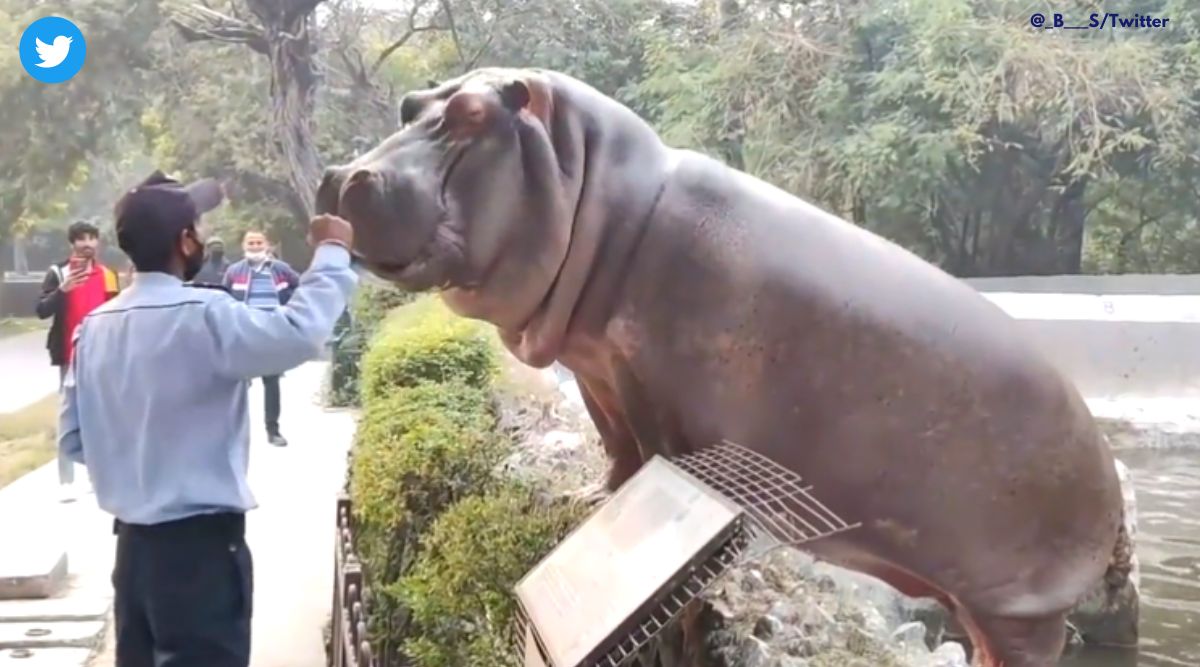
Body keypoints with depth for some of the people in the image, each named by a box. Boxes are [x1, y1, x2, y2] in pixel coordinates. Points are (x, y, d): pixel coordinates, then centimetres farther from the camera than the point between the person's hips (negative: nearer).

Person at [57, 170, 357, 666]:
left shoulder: (95, 326, 5)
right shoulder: (202, 315, -19)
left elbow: (73, 439, 9)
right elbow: (298, 335, -31)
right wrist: (332, 252, -18)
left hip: (133, 540, 8)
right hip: (199, 543, -8)